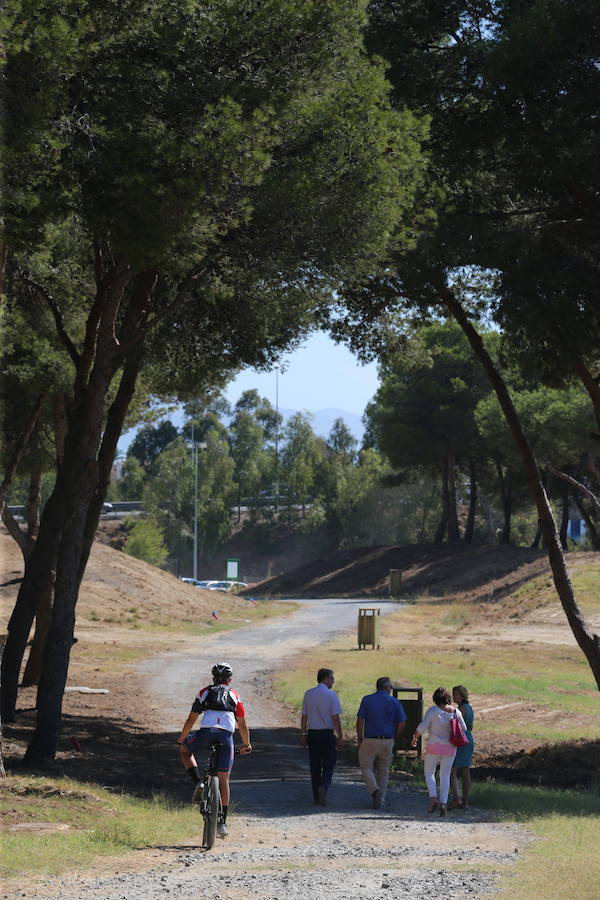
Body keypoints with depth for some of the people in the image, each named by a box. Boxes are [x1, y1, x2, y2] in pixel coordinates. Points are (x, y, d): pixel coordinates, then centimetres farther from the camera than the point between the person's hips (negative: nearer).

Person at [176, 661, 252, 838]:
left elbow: (191, 720, 16)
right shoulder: (234, 696, 21)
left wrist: (180, 739, 29)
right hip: (226, 735, 1)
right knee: (223, 779, 10)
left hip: (206, 732, -1)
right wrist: (247, 745, 36)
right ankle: (222, 822, 6)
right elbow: (242, 725, 22)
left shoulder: (204, 693, 19)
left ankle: (198, 783, 8)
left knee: (184, 750, 29)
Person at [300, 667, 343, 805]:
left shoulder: (308, 694, 5)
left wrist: (303, 734, 15)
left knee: (315, 765, 11)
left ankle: (316, 796, 14)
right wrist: (340, 736, -3)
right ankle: (323, 787, -20)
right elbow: (335, 718, -10)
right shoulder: (331, 694, -9)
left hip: (312, 733, 4)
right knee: (328, 765, 4)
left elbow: (304, 716, 8)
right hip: (327, 734, -4)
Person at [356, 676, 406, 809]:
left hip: (369, 740, -2)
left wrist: (360, 740, 4)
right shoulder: (395, 702, 0)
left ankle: (375, 790, -15)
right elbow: (402, 724, -2)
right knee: (383, 770, 15)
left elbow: (360, 721, -5)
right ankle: (381, 799, 13)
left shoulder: (367, 700, -2)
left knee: (366, 767, 9)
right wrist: (394, 737, 12)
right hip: (387, 741, 2)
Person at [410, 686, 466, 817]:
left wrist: (415, 737, 3)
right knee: (445, 776, 10)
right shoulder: (456, 712, 1)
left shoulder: (433, 710, -11)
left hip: (434, 746, -3)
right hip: (450, 747, 3)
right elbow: (463, 729, 10)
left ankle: (433, 798, -7)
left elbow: (422, 727, -14)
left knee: (429, 773, 13)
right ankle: (443, 803, -3)